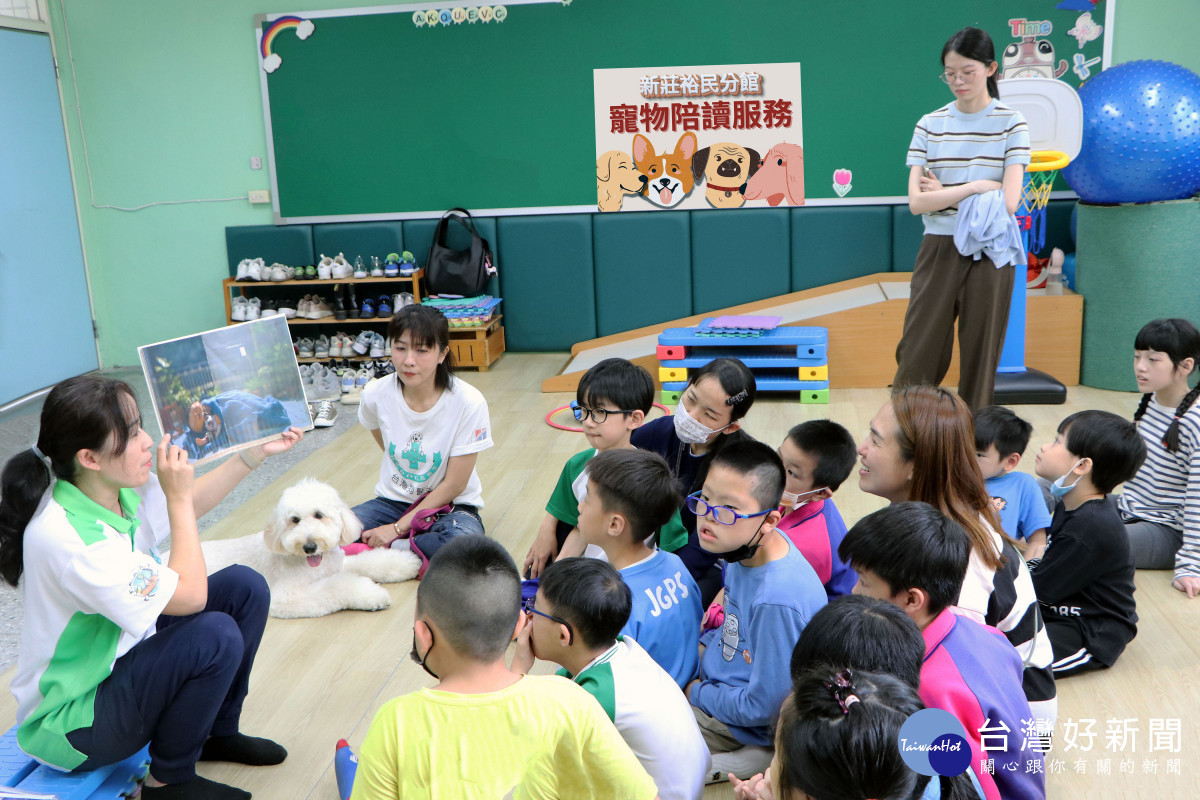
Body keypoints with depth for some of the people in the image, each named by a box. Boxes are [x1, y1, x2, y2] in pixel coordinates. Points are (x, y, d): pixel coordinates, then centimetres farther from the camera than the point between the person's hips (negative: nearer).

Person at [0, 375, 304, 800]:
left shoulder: (117, 488, -9)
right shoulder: (65, 537, -34)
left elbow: (192, 503, 13)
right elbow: (190, 595, -29)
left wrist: (255, 454, 6)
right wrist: (178, 498, -24)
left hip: (121, 657, 9)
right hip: (70, 722, -9)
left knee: (245, 587, 1)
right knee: (216, 635, -29)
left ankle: (217, 733, 17)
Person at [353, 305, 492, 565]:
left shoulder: (468, 402, -21)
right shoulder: (376, 394, -10)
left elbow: (454, 485, -16)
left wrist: (398, 528, -17)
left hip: (450, 505, -2)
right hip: (393, 500, 2)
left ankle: (391, 548, -15)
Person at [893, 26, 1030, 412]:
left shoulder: (1011, 124, -1)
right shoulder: (930, 125, 4)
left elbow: (1008, 202, -12)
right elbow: (916, 202, -7)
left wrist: (943, 193, -9)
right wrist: (975, 187, -13)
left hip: (989, 253, -1)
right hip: (939, 250, 1)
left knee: (980, 355, 6)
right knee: (918, 352, 2)